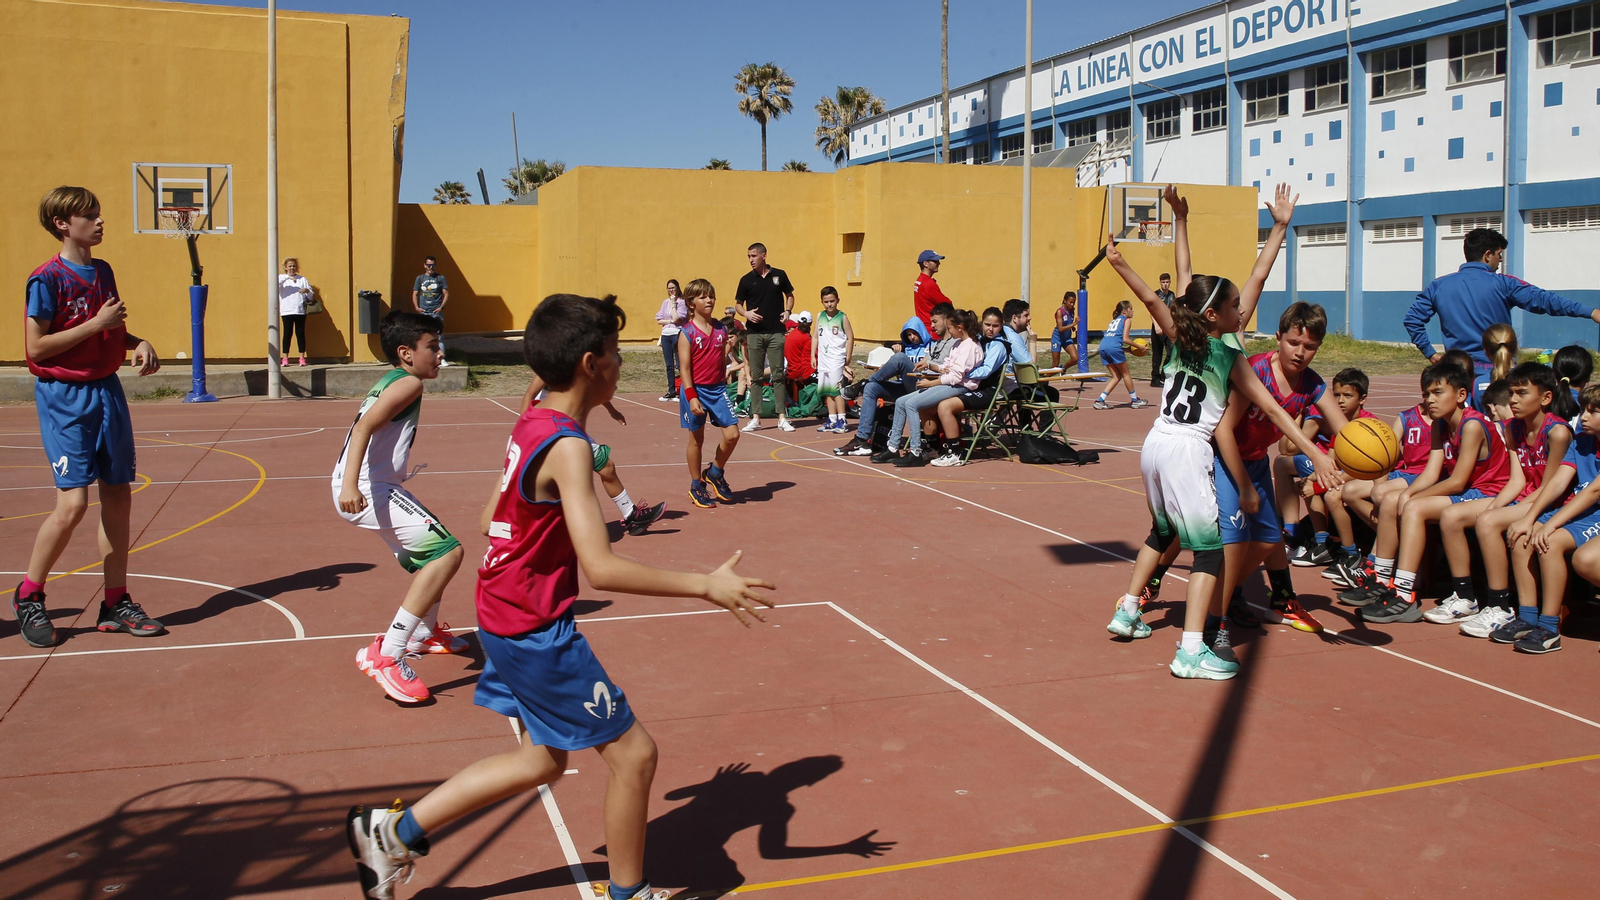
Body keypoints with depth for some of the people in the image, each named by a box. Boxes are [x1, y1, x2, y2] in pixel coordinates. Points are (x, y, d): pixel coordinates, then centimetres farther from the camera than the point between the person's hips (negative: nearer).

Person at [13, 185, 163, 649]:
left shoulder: (104, 272, 11)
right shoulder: (47, 279, -11)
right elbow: (35, 348, -15)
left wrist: (138, 342, 3)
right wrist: (96, 323, -18)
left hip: (107, 390, 7)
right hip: (64, 397, -7)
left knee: (118, 496, 6)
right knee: (73, 502, -12)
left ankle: (115, 603, 15)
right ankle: (27, 598, 9)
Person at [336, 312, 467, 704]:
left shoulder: (388, 381, 20)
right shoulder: (408, 383, -10)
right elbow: (364, 426, -23)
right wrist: (350, 484, -35)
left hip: (375, 487, 11)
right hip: (367, 490, -11)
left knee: (432, 552, 26)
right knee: (447, 551, -19)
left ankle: (426, 633, 45)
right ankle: (385, 655, -22)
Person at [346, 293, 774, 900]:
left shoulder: (530, 425, 4)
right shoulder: (567, 446, -24)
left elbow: (491, 517, 15)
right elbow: (600, 569, -31)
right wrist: (706, 587, -29)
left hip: (506, 617, 10)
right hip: (538, 630, -10)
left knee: (543, 760, 22)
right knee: (633, 753, 3)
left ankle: (392, 832, 29)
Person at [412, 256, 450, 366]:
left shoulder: (440, 278, 6)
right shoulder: (420, 278, 11)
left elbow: (446, 294, 5)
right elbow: (415, 294, 13)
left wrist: (441, 307, -7)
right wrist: (416, 307, -2)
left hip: (437, 312, -2)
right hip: (424, 312, 2)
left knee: (439, 336, -7)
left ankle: (442, 358, -6)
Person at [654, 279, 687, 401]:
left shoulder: (682, 302, -3)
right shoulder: (665, 302, 13)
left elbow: (676, 319, -14)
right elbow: (659, 320, 8)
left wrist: (673, 303, -8)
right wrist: (670, 321, -7)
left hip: (677, 334, -6)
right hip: (665, 335, 6)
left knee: (680, 365, -9)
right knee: (669, 365, 9)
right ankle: (671, 391, 14)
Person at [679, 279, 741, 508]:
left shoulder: (720, 329, 4)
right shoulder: (687, 333, -9)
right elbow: (685, 368, -13)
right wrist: (692, 397, -18)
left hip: (718, 389, 4)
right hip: (696, 390, -4)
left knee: (732, 434, -4)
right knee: (696, 438, 7)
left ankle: (715, 473, 22)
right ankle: (696, 487, 22)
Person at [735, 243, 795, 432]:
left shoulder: (779, 275, 2)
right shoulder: (746, 280, 1)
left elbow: (789, 295, 15)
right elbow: (738, 303, 9)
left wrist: (788, 310, -3)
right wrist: (745, 313, -12)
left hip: (776, 332, 0)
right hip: (755, 333, 0)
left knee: (778, 374, 0)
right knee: (755, 375, 3)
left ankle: (782, 418, 3)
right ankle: (755, 418, 8)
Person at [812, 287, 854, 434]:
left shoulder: (842, 317, -3)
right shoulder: (820, 316, 10)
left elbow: (850, 337, -2)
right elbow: (815, 336, 13)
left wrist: (848, 359, -5)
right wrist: (813, 356, 8)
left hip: (837, 359, -5)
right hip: (823, 359, 5)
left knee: (836, 389, -11)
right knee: (827, 391, 8)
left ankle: (842, 421, -8)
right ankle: (832, 421, 15)